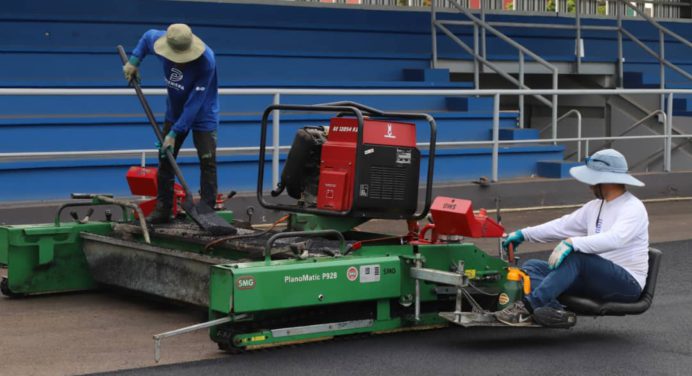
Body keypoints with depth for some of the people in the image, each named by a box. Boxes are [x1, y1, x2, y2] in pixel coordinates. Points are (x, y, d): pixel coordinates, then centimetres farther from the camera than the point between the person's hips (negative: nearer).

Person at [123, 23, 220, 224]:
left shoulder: (207, 61, -36)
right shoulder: (162, 40, -21)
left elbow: (194, 103, -33)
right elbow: (148, 36, 7)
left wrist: (174, 133, -31)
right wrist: (133, 61, -3)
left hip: (202, 115, -5)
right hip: (174, 112, 5)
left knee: (207, 162, -9)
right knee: (165, 159, 7)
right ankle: (163, 210, 14)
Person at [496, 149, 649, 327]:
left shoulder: (633, 208, -12)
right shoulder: (595, 207, 15)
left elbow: (614, 238, -31)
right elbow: (563, 225, 21)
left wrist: (572, 243, -40)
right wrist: (524, 234, 17)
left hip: (626, 283, -9)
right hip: (596, 280, 9)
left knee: (577, 256, -35)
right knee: (532, 266, -4)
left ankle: (527, 307, -36)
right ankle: (554, 311, -35)